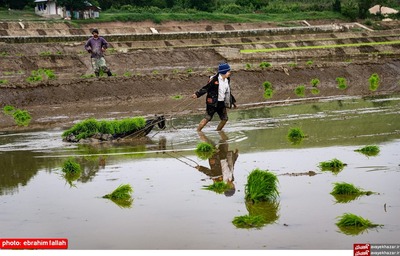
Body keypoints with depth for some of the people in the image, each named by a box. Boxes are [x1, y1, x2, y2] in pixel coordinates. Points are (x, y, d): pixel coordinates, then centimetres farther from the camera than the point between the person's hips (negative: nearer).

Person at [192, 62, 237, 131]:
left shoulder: (227, 80, 7)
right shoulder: (214, 79, -16)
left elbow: (228, 92, 20)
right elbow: (206, 88, -15)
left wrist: (233, 101, 26)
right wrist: (197, 94, -23)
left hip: (222, 103, 7)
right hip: (213, 103, -7)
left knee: (224, 119, 7)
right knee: (207, 118, -7)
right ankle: (197, 132, 4)